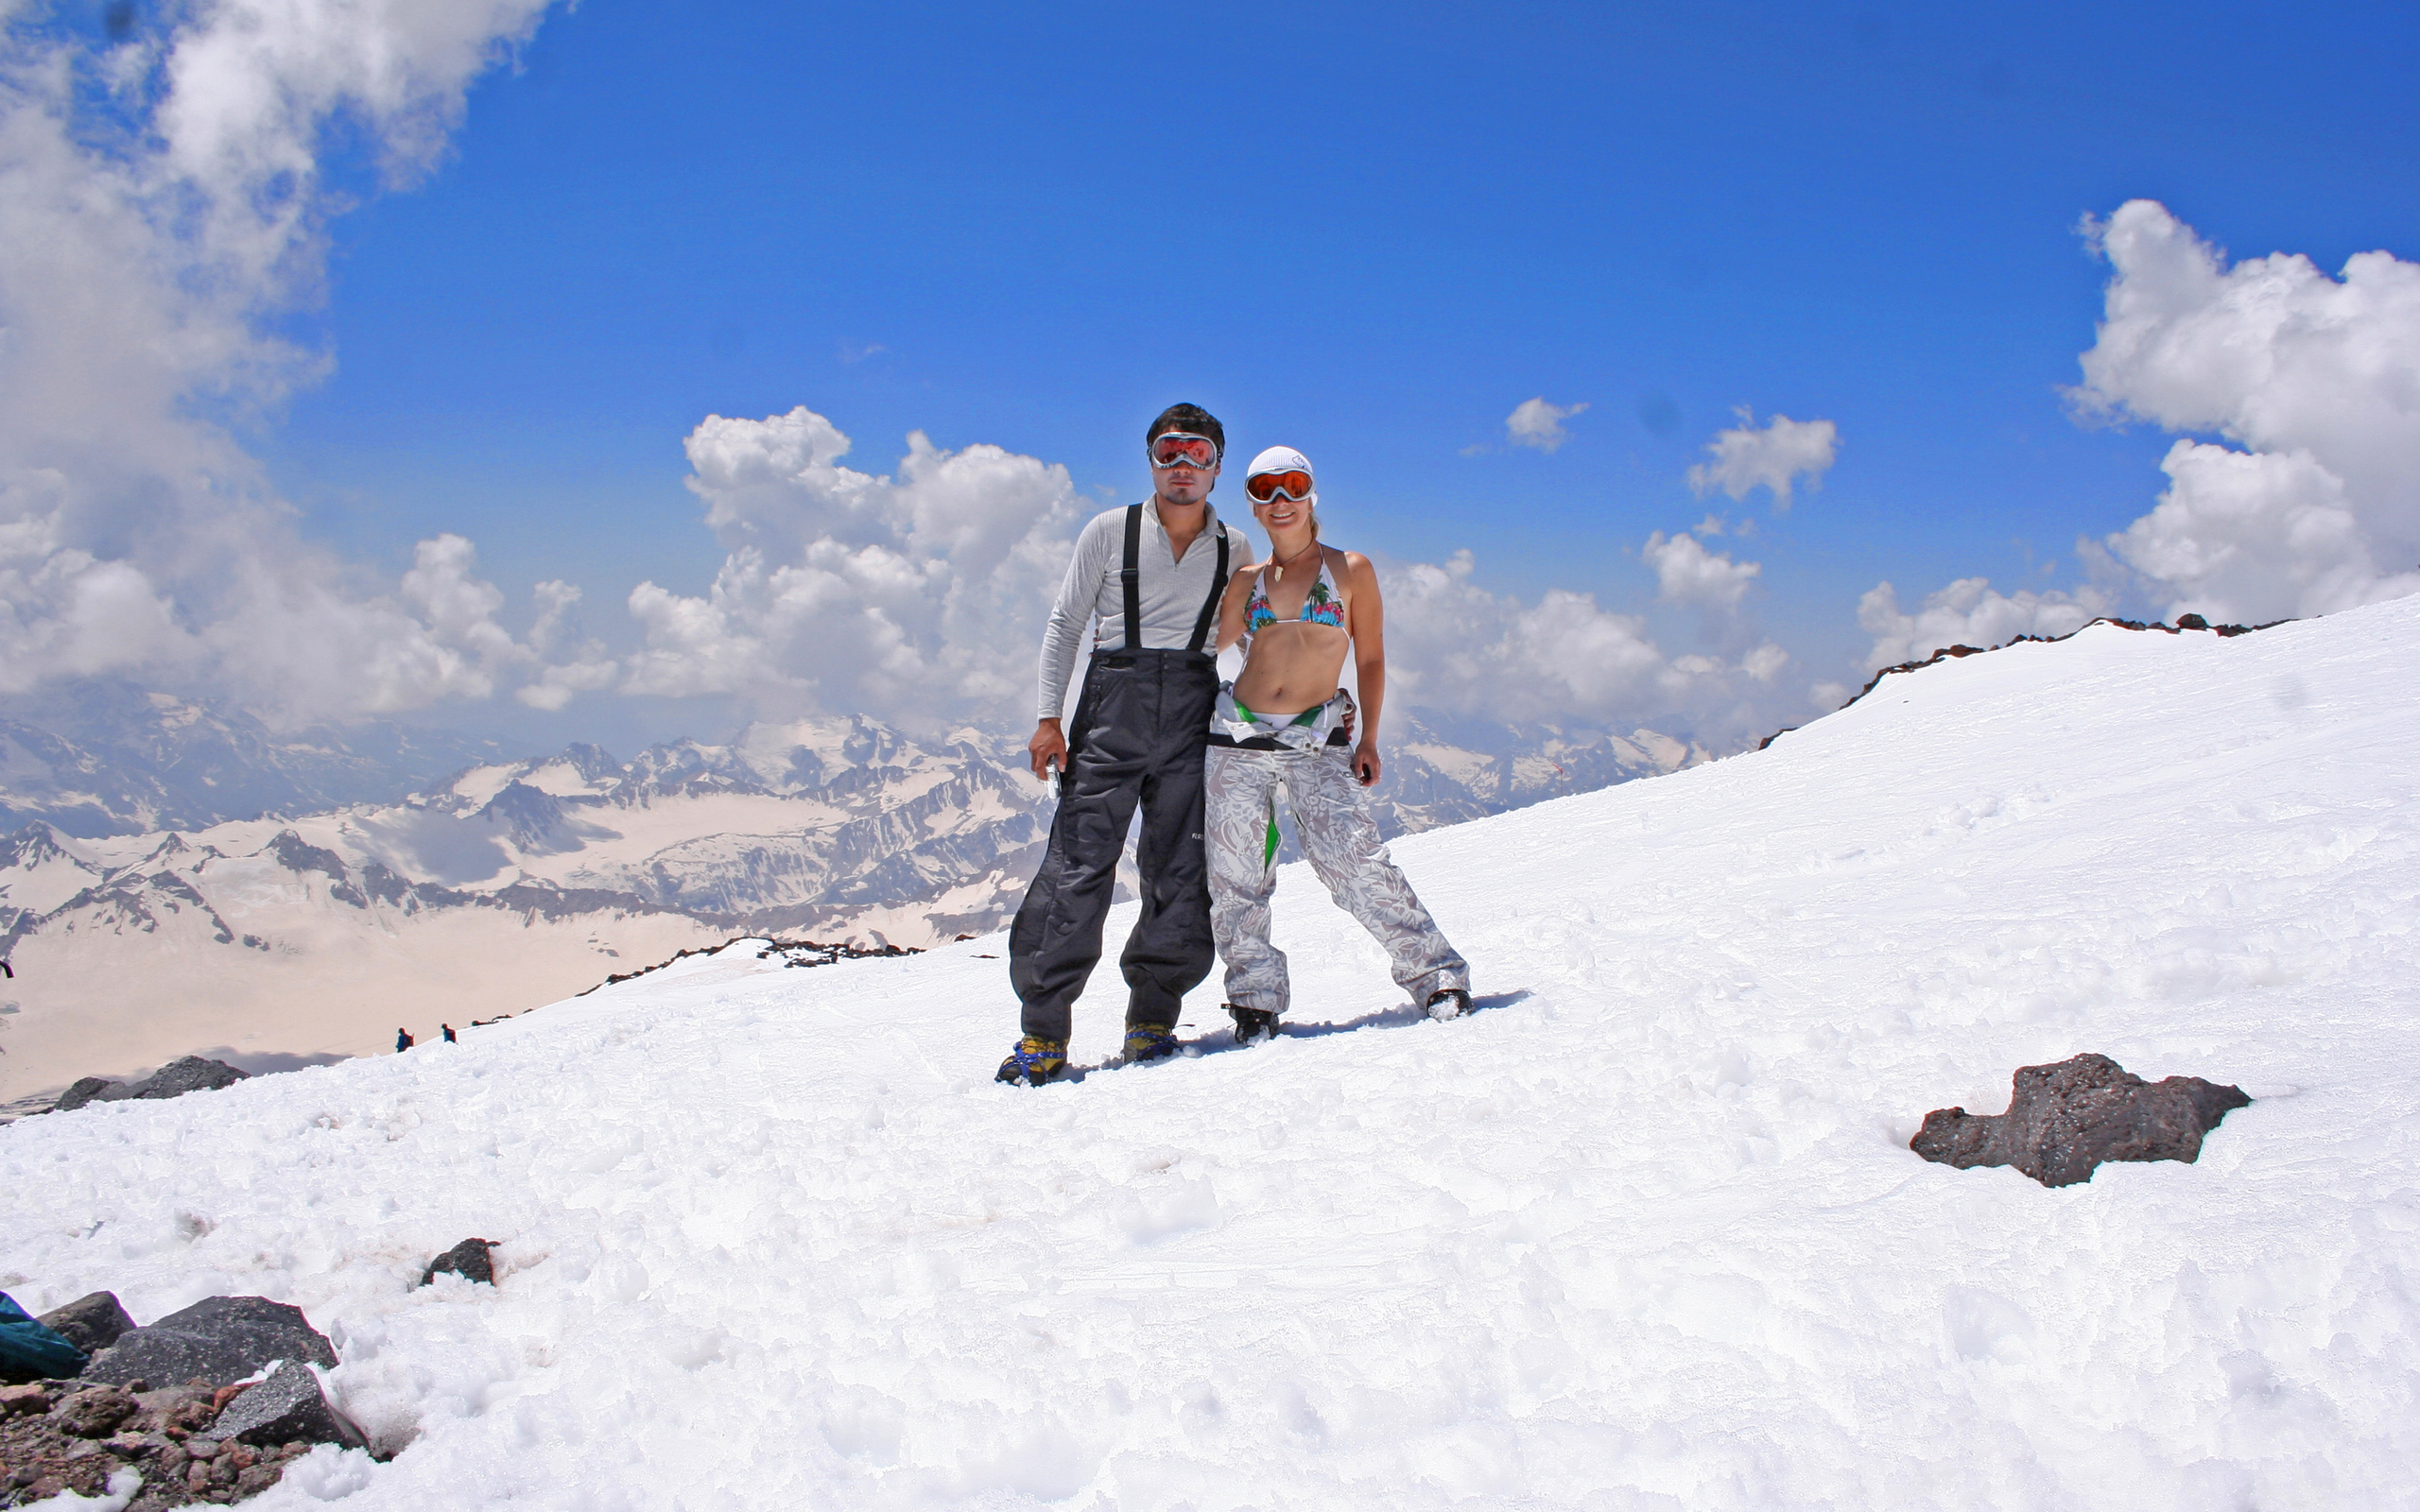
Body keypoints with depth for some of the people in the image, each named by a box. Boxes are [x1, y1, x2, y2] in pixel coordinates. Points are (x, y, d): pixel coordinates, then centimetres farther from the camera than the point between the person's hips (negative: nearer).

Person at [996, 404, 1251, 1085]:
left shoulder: (1235, 551, 13)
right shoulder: (1110, 532, 8)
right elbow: (1064, 624, 7)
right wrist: (1049, 717, -2)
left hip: (1195, 708, 2)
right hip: (1113, 698, -2)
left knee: (1182, 869, -2)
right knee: (1080, 857, -10)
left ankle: (1152, 1017, 9)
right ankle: (1044, 1029, -8)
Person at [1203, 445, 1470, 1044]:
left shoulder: (1351, 569, 7)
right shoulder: (1246, 581, 13)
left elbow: (1370, 659, 7)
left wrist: (1368, 738, 1)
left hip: (1318, 740, -3)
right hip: (1238, 735, 3)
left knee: (1353, 856, -16)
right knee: (1235, 874, 0)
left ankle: (1435, 973, -5)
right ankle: (1256, 996, 15)